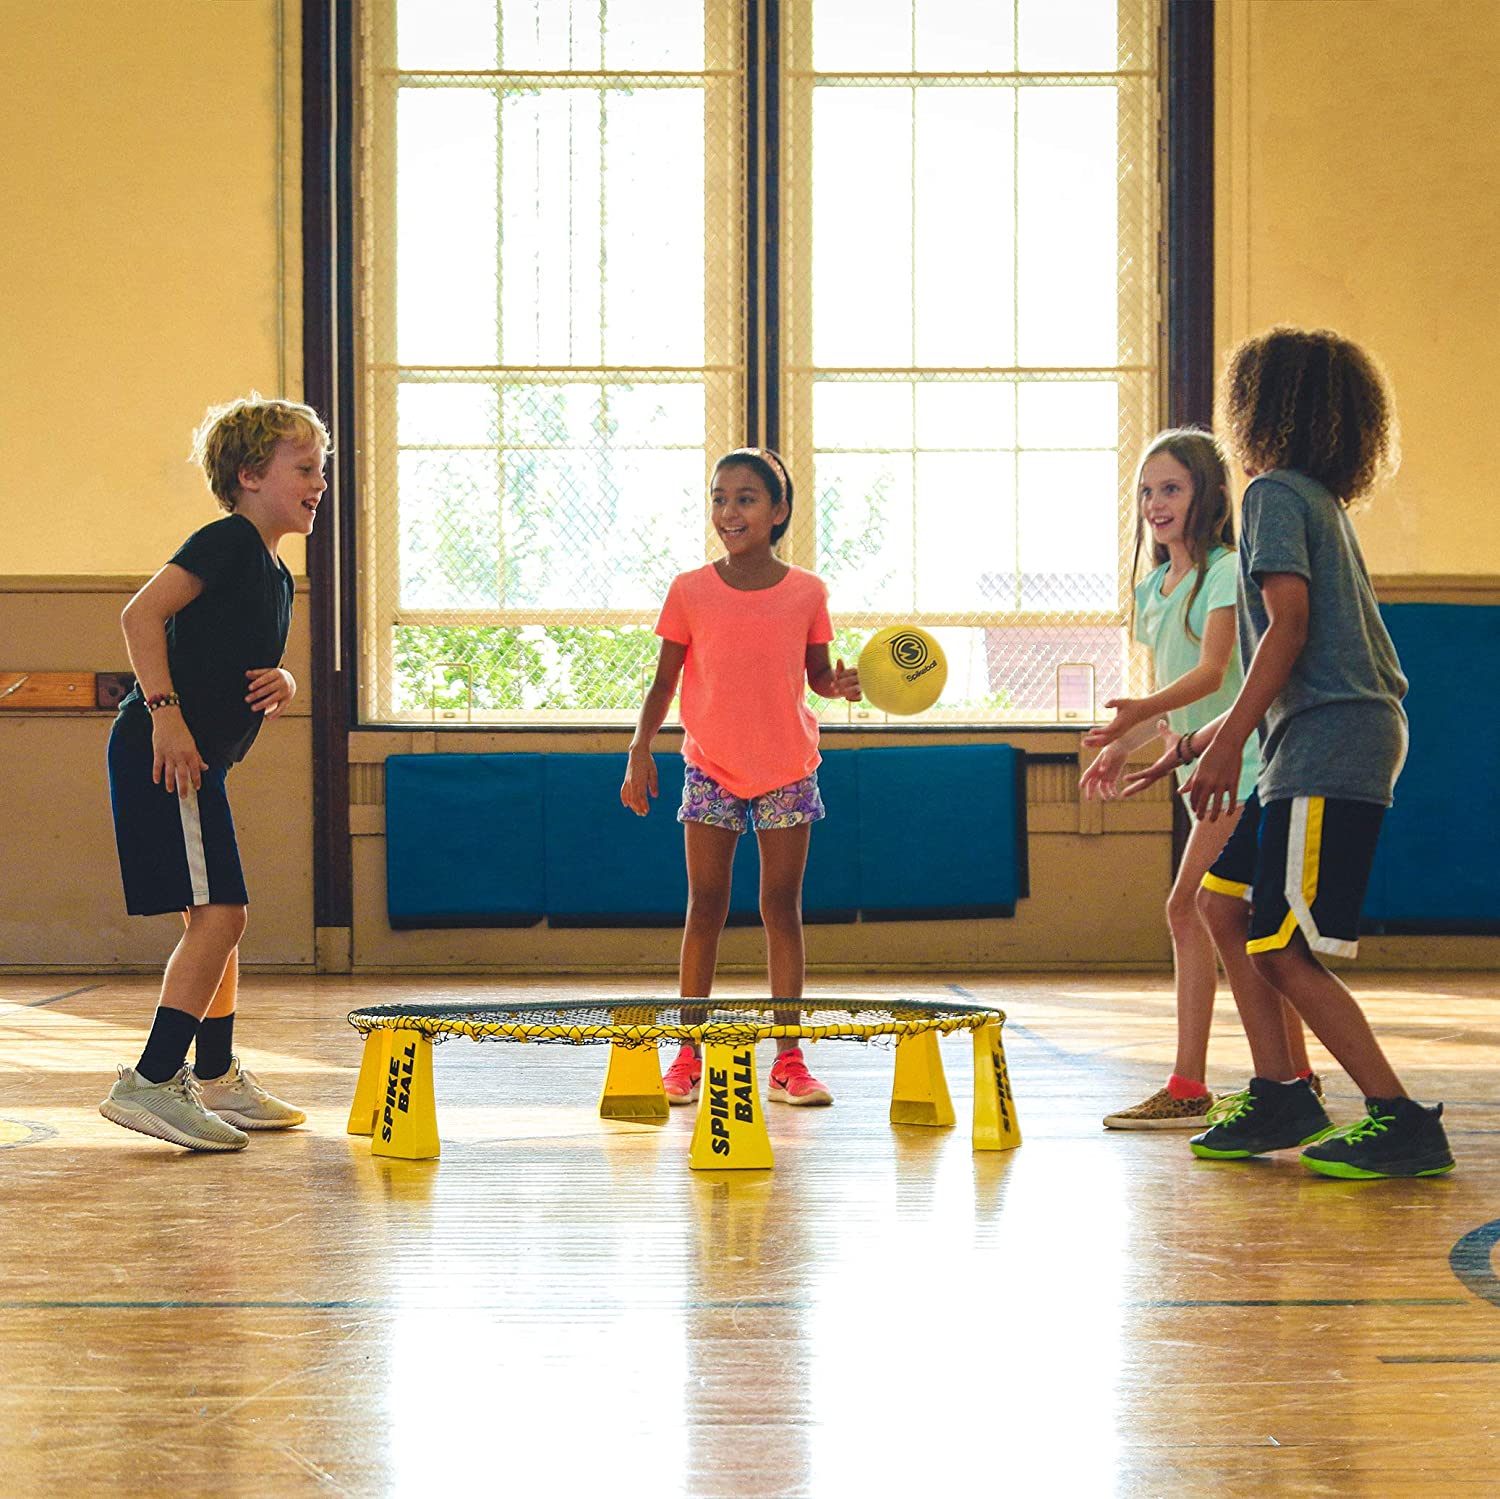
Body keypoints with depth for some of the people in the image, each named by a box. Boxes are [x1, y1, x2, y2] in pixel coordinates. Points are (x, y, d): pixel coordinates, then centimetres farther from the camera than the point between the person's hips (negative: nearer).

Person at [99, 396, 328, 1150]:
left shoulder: (276, 576, 18)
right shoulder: (229, 541, -10)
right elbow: (141, 613, -20)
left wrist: (281, 684, 3)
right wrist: (165, 710, -25)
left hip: (197, 759, 10)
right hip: (164, 751, -10)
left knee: (216, 918, 16)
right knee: (218, 914, -15)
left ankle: (217, 1081, 27)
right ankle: (150, 1082, -16)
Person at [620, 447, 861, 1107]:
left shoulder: (807, 592, -1)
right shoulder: (690, 591, -3)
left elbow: (818, 675, 8)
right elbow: (664, 681, 2)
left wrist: (840, 682, -14)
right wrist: (640, 749, -8)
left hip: (786, 772, 0)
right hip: (711, 768, 0)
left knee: (782, 908, 3)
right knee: (705, 908, 1)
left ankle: (788, 1061, 6)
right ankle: (688, 1058, 9)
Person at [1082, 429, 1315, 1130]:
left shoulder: (1227, 570, -10)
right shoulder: (1155, 588, 15)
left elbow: (1211, 673, -21)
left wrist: (1141, 711, -35)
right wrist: (1123, 746, 7)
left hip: (1238, 764, -9)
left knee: (1189, 908, -14)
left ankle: (1187, 1087, -13)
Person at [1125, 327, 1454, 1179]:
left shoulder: (1277, 493, -6)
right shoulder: (1321, 501, 23)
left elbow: (1289, 627, -18)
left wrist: (1229, 743, -21)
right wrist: (1199, 741, 28)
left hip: (1329, 750, -10)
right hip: (1326, 741, 10)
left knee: (1283, 950, -10)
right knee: (1223, 906, 14)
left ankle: (1401, 1122, -10)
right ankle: (1280, 1097, 14)